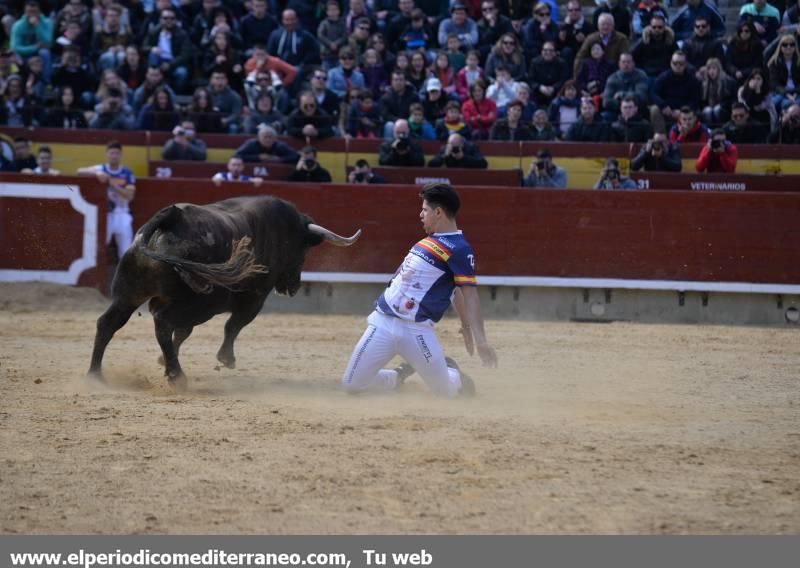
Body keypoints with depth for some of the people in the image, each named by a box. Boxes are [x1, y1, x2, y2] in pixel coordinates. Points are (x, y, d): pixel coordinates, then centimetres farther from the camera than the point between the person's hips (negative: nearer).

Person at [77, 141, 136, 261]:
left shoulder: (127, 173, 1)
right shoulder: (101, 169, 0)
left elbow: (129, 196, -9)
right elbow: (80, 171, -12)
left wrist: (114, 185, -22)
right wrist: (96, 173, -29)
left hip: (121, 215, 1)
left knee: (126, 253, -2)